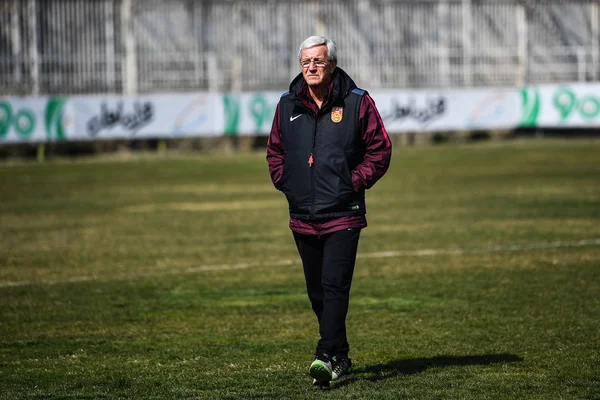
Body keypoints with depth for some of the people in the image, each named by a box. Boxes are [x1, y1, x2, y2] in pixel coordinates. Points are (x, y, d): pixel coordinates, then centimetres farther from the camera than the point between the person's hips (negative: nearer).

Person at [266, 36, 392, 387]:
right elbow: (275, 151, 22)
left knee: (334, 286, -15)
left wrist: (355, 182, -7)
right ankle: (341, 360, 20)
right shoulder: (288, 106, 8)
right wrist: (285, 182, 8)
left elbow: (380, 149, 1)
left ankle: (327, 356, -20)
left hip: (343, 215, -5)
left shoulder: (357, 103, -3)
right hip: (303, 217, 5)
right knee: (317, 292, 9)